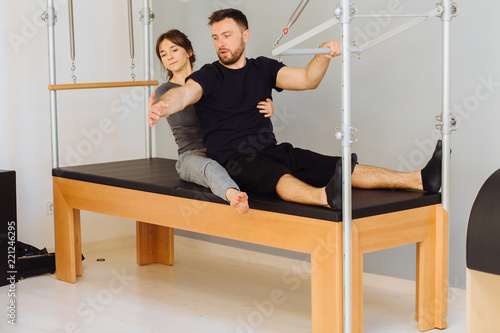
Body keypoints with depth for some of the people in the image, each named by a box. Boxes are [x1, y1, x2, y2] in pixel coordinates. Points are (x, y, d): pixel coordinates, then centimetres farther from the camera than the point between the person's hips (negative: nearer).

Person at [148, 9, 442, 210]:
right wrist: (163, 106, -43)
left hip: (270, 150, 5)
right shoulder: (209, 76, 2)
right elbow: (185, 93, -19)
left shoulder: (263, 68, 14)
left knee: (335, 166, -13)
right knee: (277, 175, -38)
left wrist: (324, 56, -17)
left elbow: (307, 80, 4)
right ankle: (326, 197, -70)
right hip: (232, 160, -5)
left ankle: (419, 180, -26)